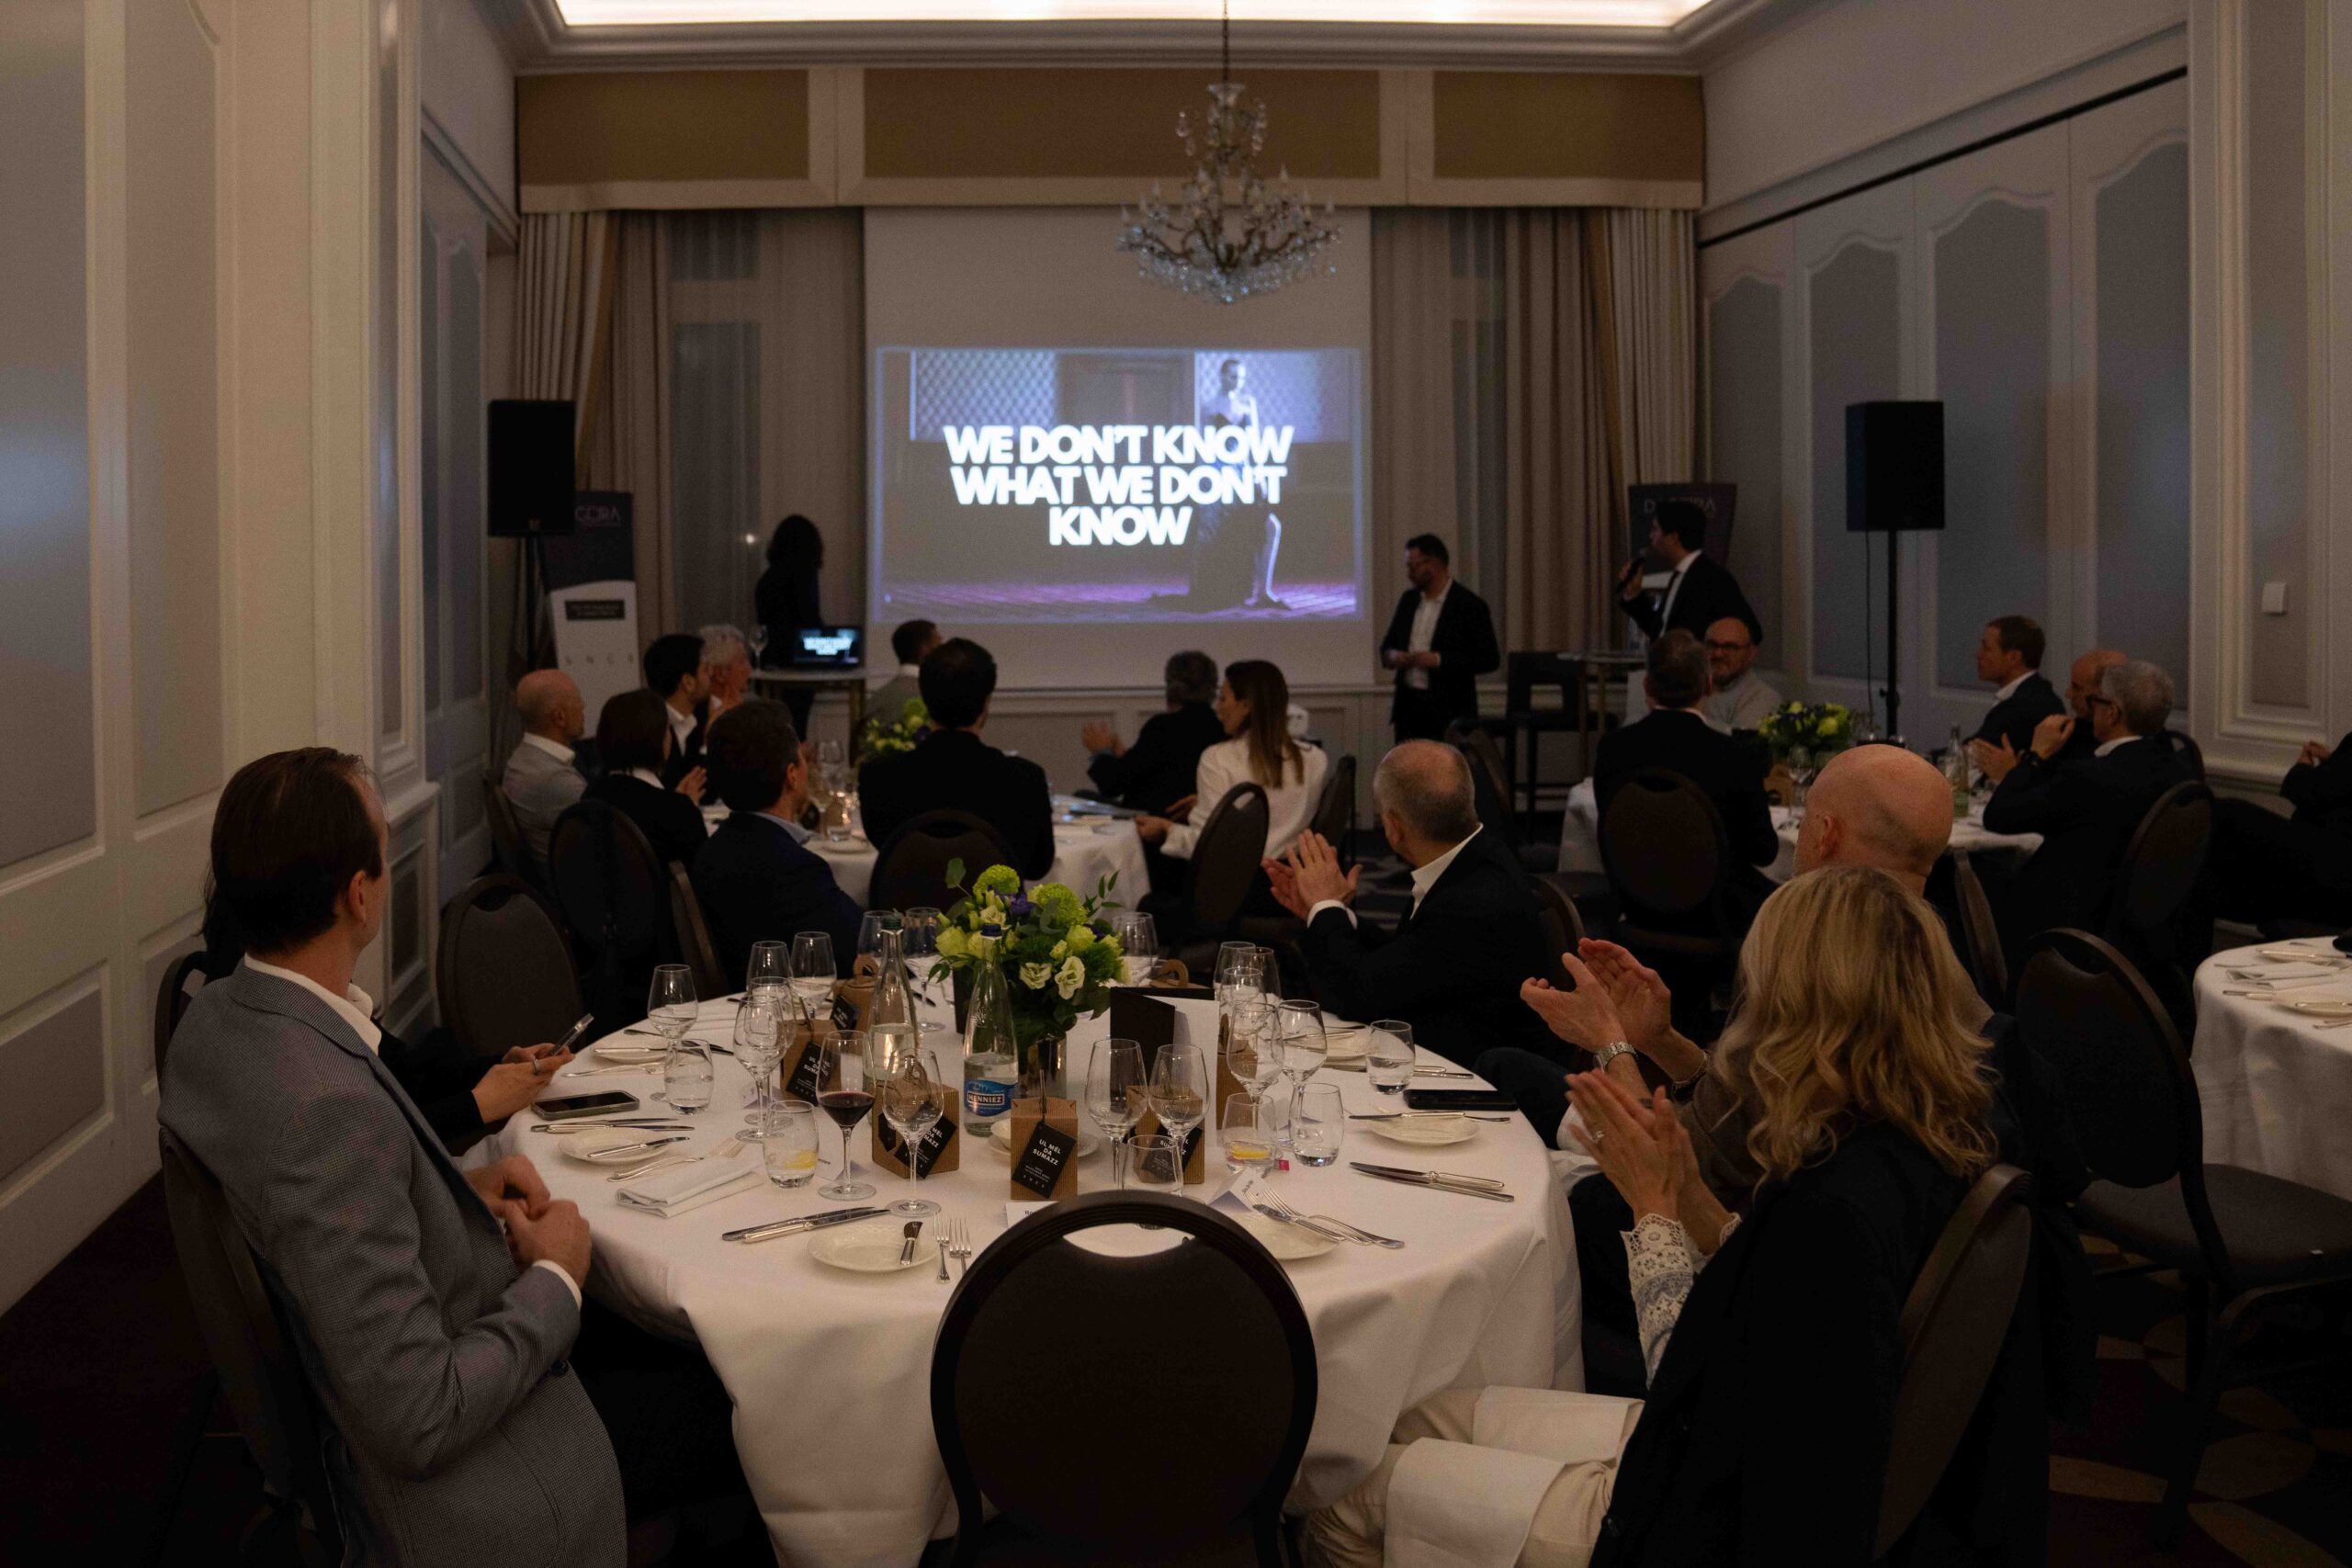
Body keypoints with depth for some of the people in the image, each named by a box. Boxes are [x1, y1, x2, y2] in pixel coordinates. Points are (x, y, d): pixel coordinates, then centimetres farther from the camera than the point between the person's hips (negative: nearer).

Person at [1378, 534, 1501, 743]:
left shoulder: (1470, 606, -6)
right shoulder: (1408, 599, 13)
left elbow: (1490, 659, -9)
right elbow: (1388, 644, 22)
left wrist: (1440, 660, -18)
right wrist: (1392, 655, -3)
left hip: (1449, 713, -5)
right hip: (1408, 708, 5)